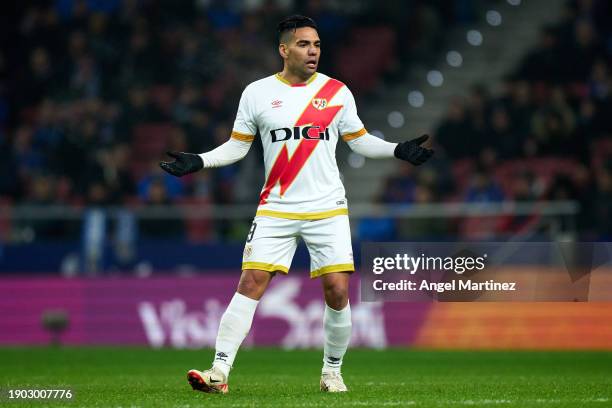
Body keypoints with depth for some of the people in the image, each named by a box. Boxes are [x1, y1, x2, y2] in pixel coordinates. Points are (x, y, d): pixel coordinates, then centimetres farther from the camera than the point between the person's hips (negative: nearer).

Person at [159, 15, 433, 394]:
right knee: (250, 285, -11)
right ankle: (220, 372, -10)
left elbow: (360, 141, 13)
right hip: (276, 210, -1)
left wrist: (399, 150, -1)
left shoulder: (337, 92, 5)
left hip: (328, 210, 1)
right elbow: (237, 146, 10)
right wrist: (198, 162, -4)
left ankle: (332, 372, 13)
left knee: (338, 291, -6)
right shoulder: (257, 93, 2)